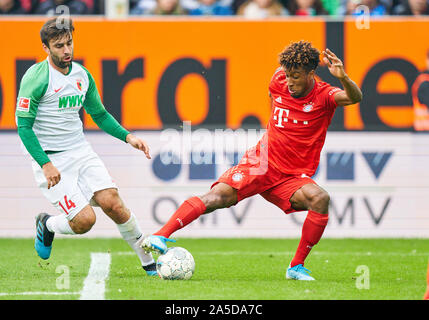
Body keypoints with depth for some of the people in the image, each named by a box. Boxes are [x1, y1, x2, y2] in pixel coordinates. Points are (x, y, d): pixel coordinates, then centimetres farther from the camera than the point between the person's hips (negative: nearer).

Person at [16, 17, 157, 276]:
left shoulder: (82, 75, 7)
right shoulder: (37, 77, -12)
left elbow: (100, 114, 20)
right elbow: (24, 126, -13)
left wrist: (127, 137, 4)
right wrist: (46, 164, -21)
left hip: (81, 150, 5)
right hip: (50, 159, -5)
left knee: (112, 203, -15)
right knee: (84, 220, -16)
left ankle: (149, 261, -2)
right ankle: (47, 225, 18)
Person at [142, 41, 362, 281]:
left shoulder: (324, 96, -10)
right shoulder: (279, 81, 0)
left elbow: (355, 97, -31)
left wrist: (343, 77, -49)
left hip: (292, 177, -1)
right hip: (261, 162, 2)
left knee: (320, 198, -31)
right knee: (219, 195, -22)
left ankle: (297, 267, -17)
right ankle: (161, 236, -28)